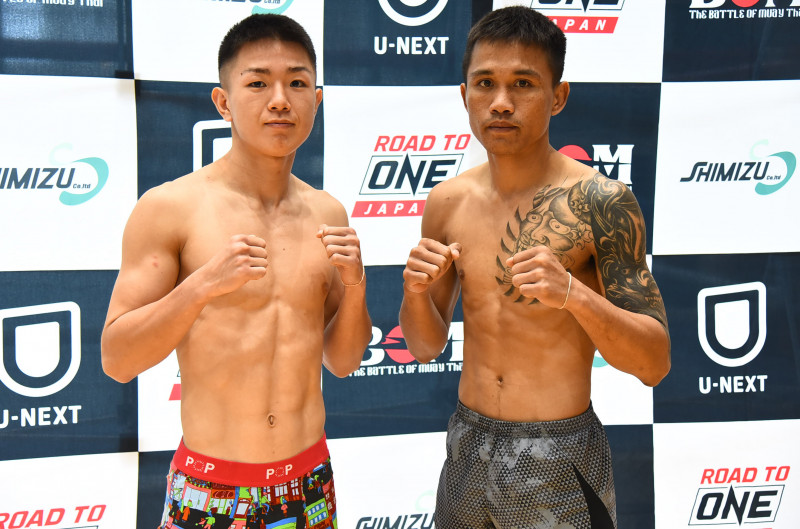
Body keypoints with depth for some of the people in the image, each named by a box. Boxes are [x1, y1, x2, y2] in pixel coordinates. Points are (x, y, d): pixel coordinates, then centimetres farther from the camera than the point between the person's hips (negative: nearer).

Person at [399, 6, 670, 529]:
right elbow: (426, 346, 8)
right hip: (467, 447, 5)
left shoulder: (601, 202, -14)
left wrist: (572, 293, -29)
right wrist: (416, 291, -12)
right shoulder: (448, 201, 0)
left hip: (560, 465, -4)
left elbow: (655, 363, -14)